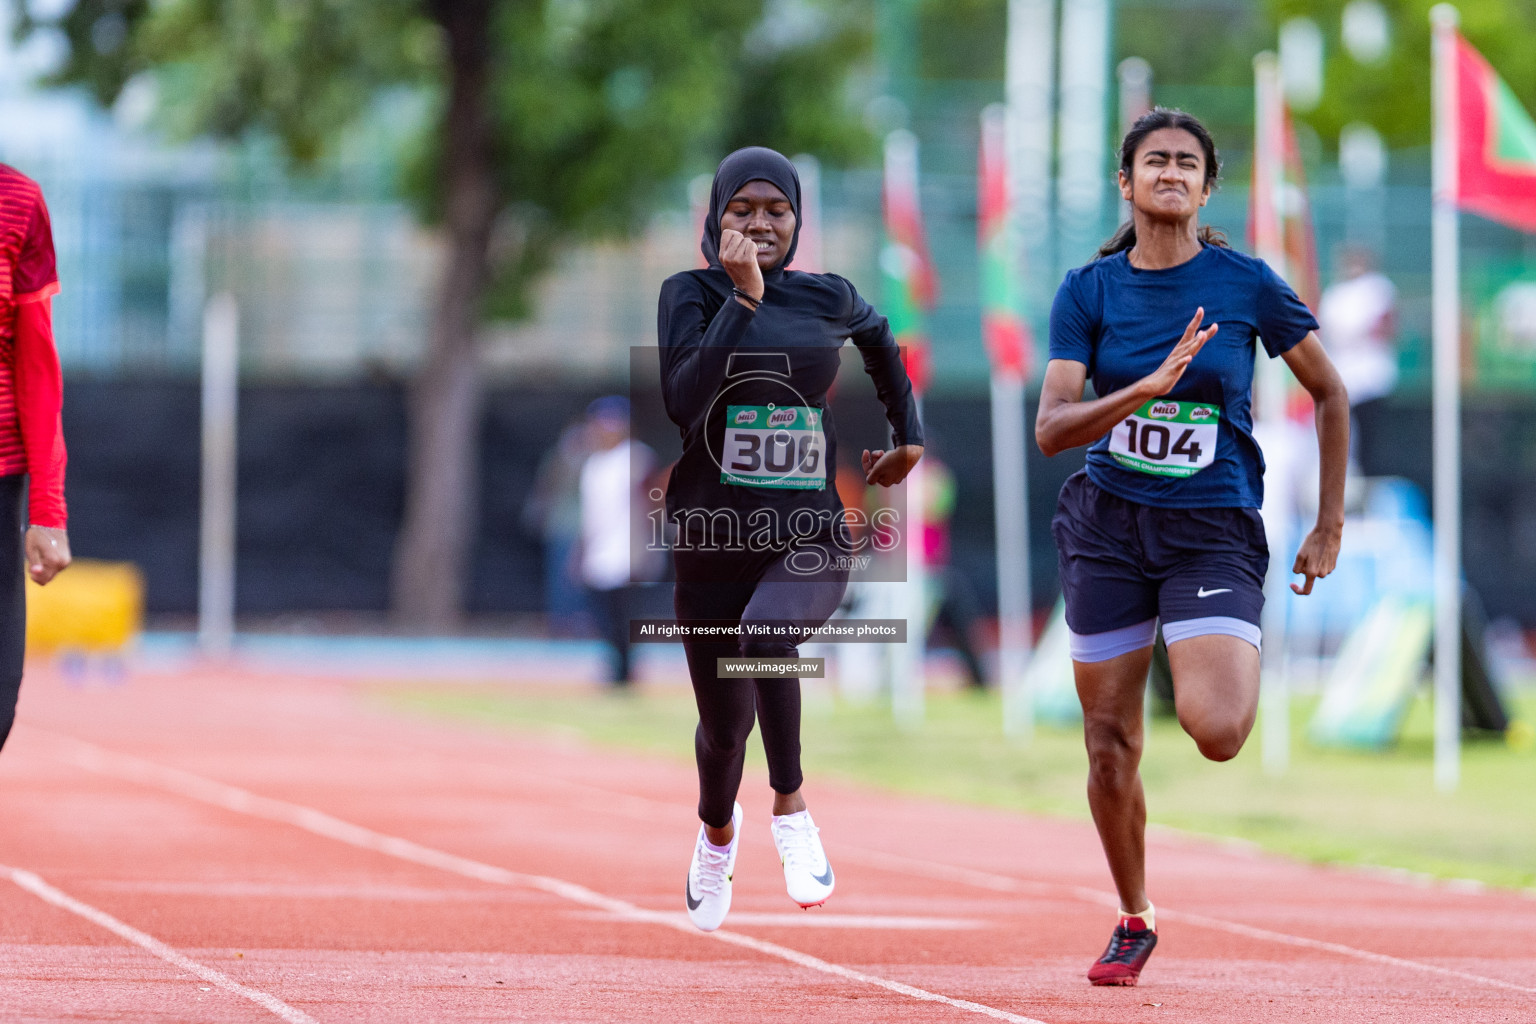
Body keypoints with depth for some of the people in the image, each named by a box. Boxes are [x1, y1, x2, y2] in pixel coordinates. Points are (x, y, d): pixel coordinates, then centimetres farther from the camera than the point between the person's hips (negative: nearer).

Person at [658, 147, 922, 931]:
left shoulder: (827, 299, 4)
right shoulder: (692, 294, -3)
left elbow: (880, 340, 27)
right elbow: (683, 401, -20)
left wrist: (908, 437, 26)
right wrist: (742, 298, -20)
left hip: (811, 538, 0)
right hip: (713, 540, 0)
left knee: (767, 632, -35)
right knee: (725, 727, 11)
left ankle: (790, 807, -18)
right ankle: (717, 831, 46)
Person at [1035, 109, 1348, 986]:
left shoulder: (1247, 284, -5)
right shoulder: (1088, 291, -1)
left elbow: (1330, 394, 6)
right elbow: (1051, 429, -10)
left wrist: (1329, 530, 6)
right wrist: (1147, 387, -26)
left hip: (1215, 529, -2)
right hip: (1107, 526, 2)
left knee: (1216, 731, -22)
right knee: (1111, 745, 4)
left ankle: (1241, 672, 16)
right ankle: (1135, 921, 25)